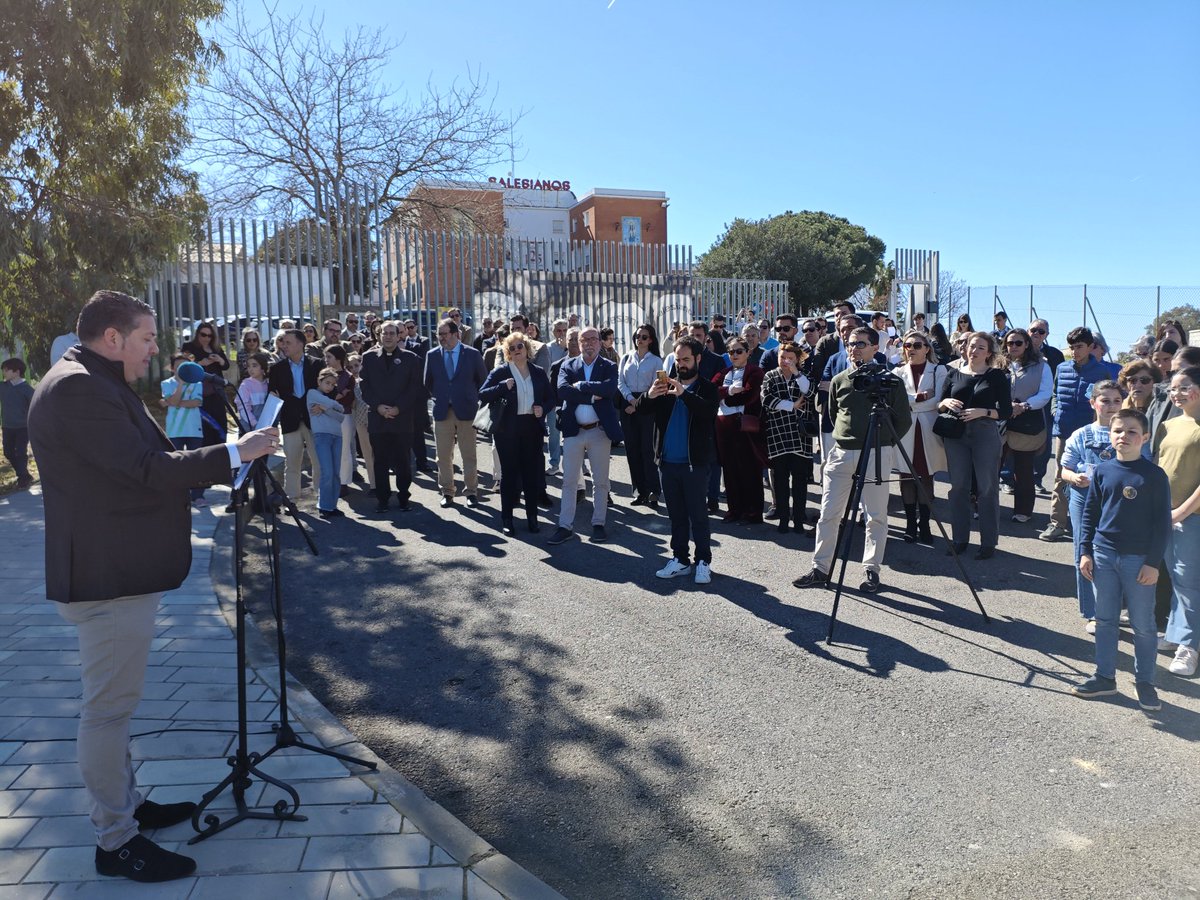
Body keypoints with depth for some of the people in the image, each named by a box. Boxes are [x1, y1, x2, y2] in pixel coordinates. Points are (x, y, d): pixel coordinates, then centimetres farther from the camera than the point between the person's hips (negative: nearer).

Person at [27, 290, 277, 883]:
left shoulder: (99, 384, 14)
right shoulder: (77, 388, -20)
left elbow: (148, 460, 14)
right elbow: (147, 471, -26)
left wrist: (229, 462, 9)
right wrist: (234, 452, -20)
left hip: (121, 570, 11)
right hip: (108, 577, -11)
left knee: (114, 702, 21)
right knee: (108, 707, 1)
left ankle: (127, 804, 36)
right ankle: (115, 842, 14)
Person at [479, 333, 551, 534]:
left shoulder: (538, 373, 9)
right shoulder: (500, 373, 0)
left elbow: (549, 397, 16)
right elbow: (482, 395, -7)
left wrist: (543, 408, -5)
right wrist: (503, 387, -21)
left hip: (532, 427, 2)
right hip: (508, 429, -2)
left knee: (533, 472, 4)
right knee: (509, 472, 3)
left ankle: (532, 516, 17)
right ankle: (507, 518, 12)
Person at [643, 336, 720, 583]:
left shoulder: (707, 388, 0)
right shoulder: (666, 385, 10)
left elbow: (710, 411, -20)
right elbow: (643, 411, 1)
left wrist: (684, 394, -32)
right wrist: (649, 396, -21)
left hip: (695, 463, -4)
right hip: (667, 462, 4)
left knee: (697, 515, 0)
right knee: (676, 515, 12)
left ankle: (703, 561, 8)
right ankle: (680, 559, 20)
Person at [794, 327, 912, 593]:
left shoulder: (889, 380, 0)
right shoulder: (839, 380, 11)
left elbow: (904, 420, 5)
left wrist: (885, 443, 2)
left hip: (875, 454, -3)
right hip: (841, 452, 4)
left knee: (876, 516, 2)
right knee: (828, 513, 3)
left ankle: (871, 570, 13)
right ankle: (820, 569, 10)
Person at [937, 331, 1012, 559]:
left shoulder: (997, 376, 2)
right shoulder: (954, 374, 11)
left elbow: (1006, 412, -2)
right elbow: (939, 404, 13)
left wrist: (982, 412, -16)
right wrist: (947, 402, -8)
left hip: (985, 435, -3)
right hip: (956, 435, 3)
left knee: (987, 488, -1)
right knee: (958, 487, 6)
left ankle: (988, 543, 6)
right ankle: (959, 538, 16)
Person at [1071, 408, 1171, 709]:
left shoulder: (1154, 475, -6)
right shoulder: (1102, 472, 3)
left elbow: (1162, 522, -6)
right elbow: (1089, 514, 8)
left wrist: (1153, 562, -9)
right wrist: (1085, 552, 3)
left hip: (1139, 560, -3)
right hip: (1103, 555, 3)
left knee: (1143, 625, 6)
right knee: (1105, 620, 12)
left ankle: (1145, 682, 21)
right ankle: (1105, 677, 23)